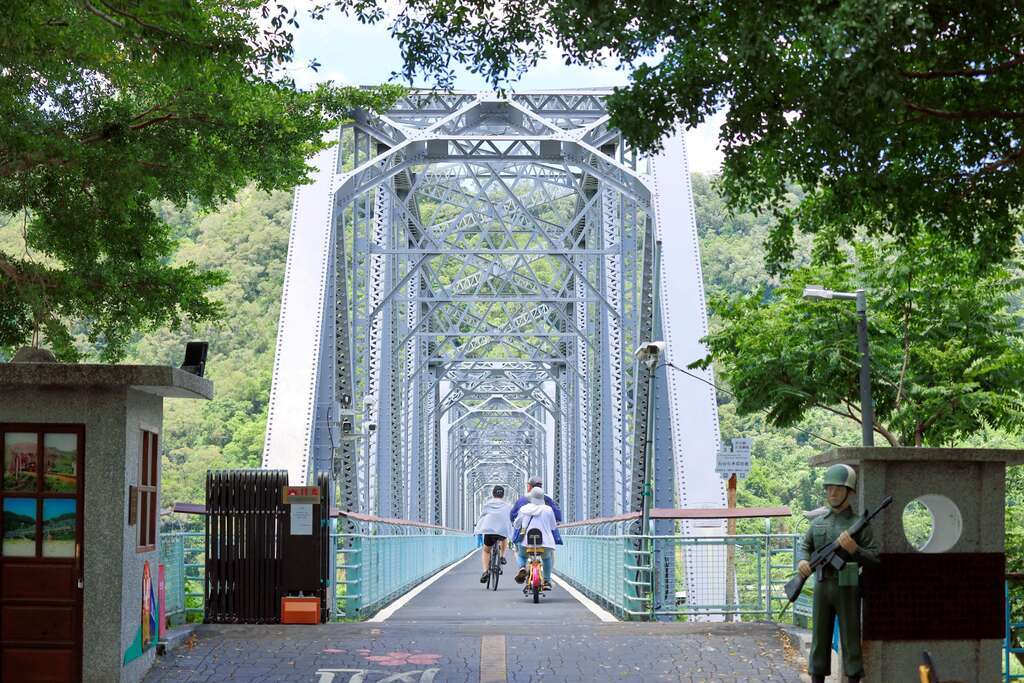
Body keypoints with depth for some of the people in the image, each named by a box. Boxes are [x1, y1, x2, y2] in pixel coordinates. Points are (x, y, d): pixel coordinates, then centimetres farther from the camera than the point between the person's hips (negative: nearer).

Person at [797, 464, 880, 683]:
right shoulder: (818, 522, 11)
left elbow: (875, 557, -5)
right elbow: (804, 547, 17)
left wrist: (854, 549, -23)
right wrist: (802, 561, -5)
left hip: (848, 589, -4)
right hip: (822, 587, 4)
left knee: (850, 639, -1)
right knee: (820, 638, 7)